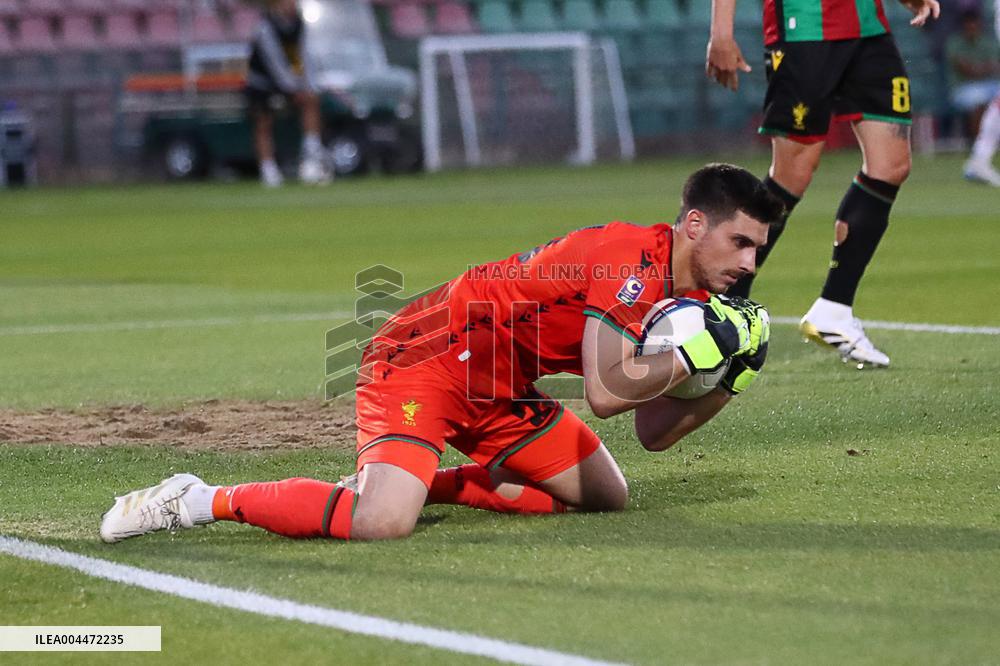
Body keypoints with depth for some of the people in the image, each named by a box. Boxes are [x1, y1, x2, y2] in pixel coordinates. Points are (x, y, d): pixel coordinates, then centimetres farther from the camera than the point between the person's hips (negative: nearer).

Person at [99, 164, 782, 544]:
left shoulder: (687, 298, 9)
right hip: (429, 357, -10)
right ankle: (202, 500, -12)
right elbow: (607, 392, -28)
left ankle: (419, 479, 13)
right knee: (380, 524, -31)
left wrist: (725, 382, -3)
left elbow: (654, 430, 11)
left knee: (608, 496, 10)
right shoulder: (631, 256, -20)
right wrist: (693, 358, -18)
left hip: (500, 388, 10)